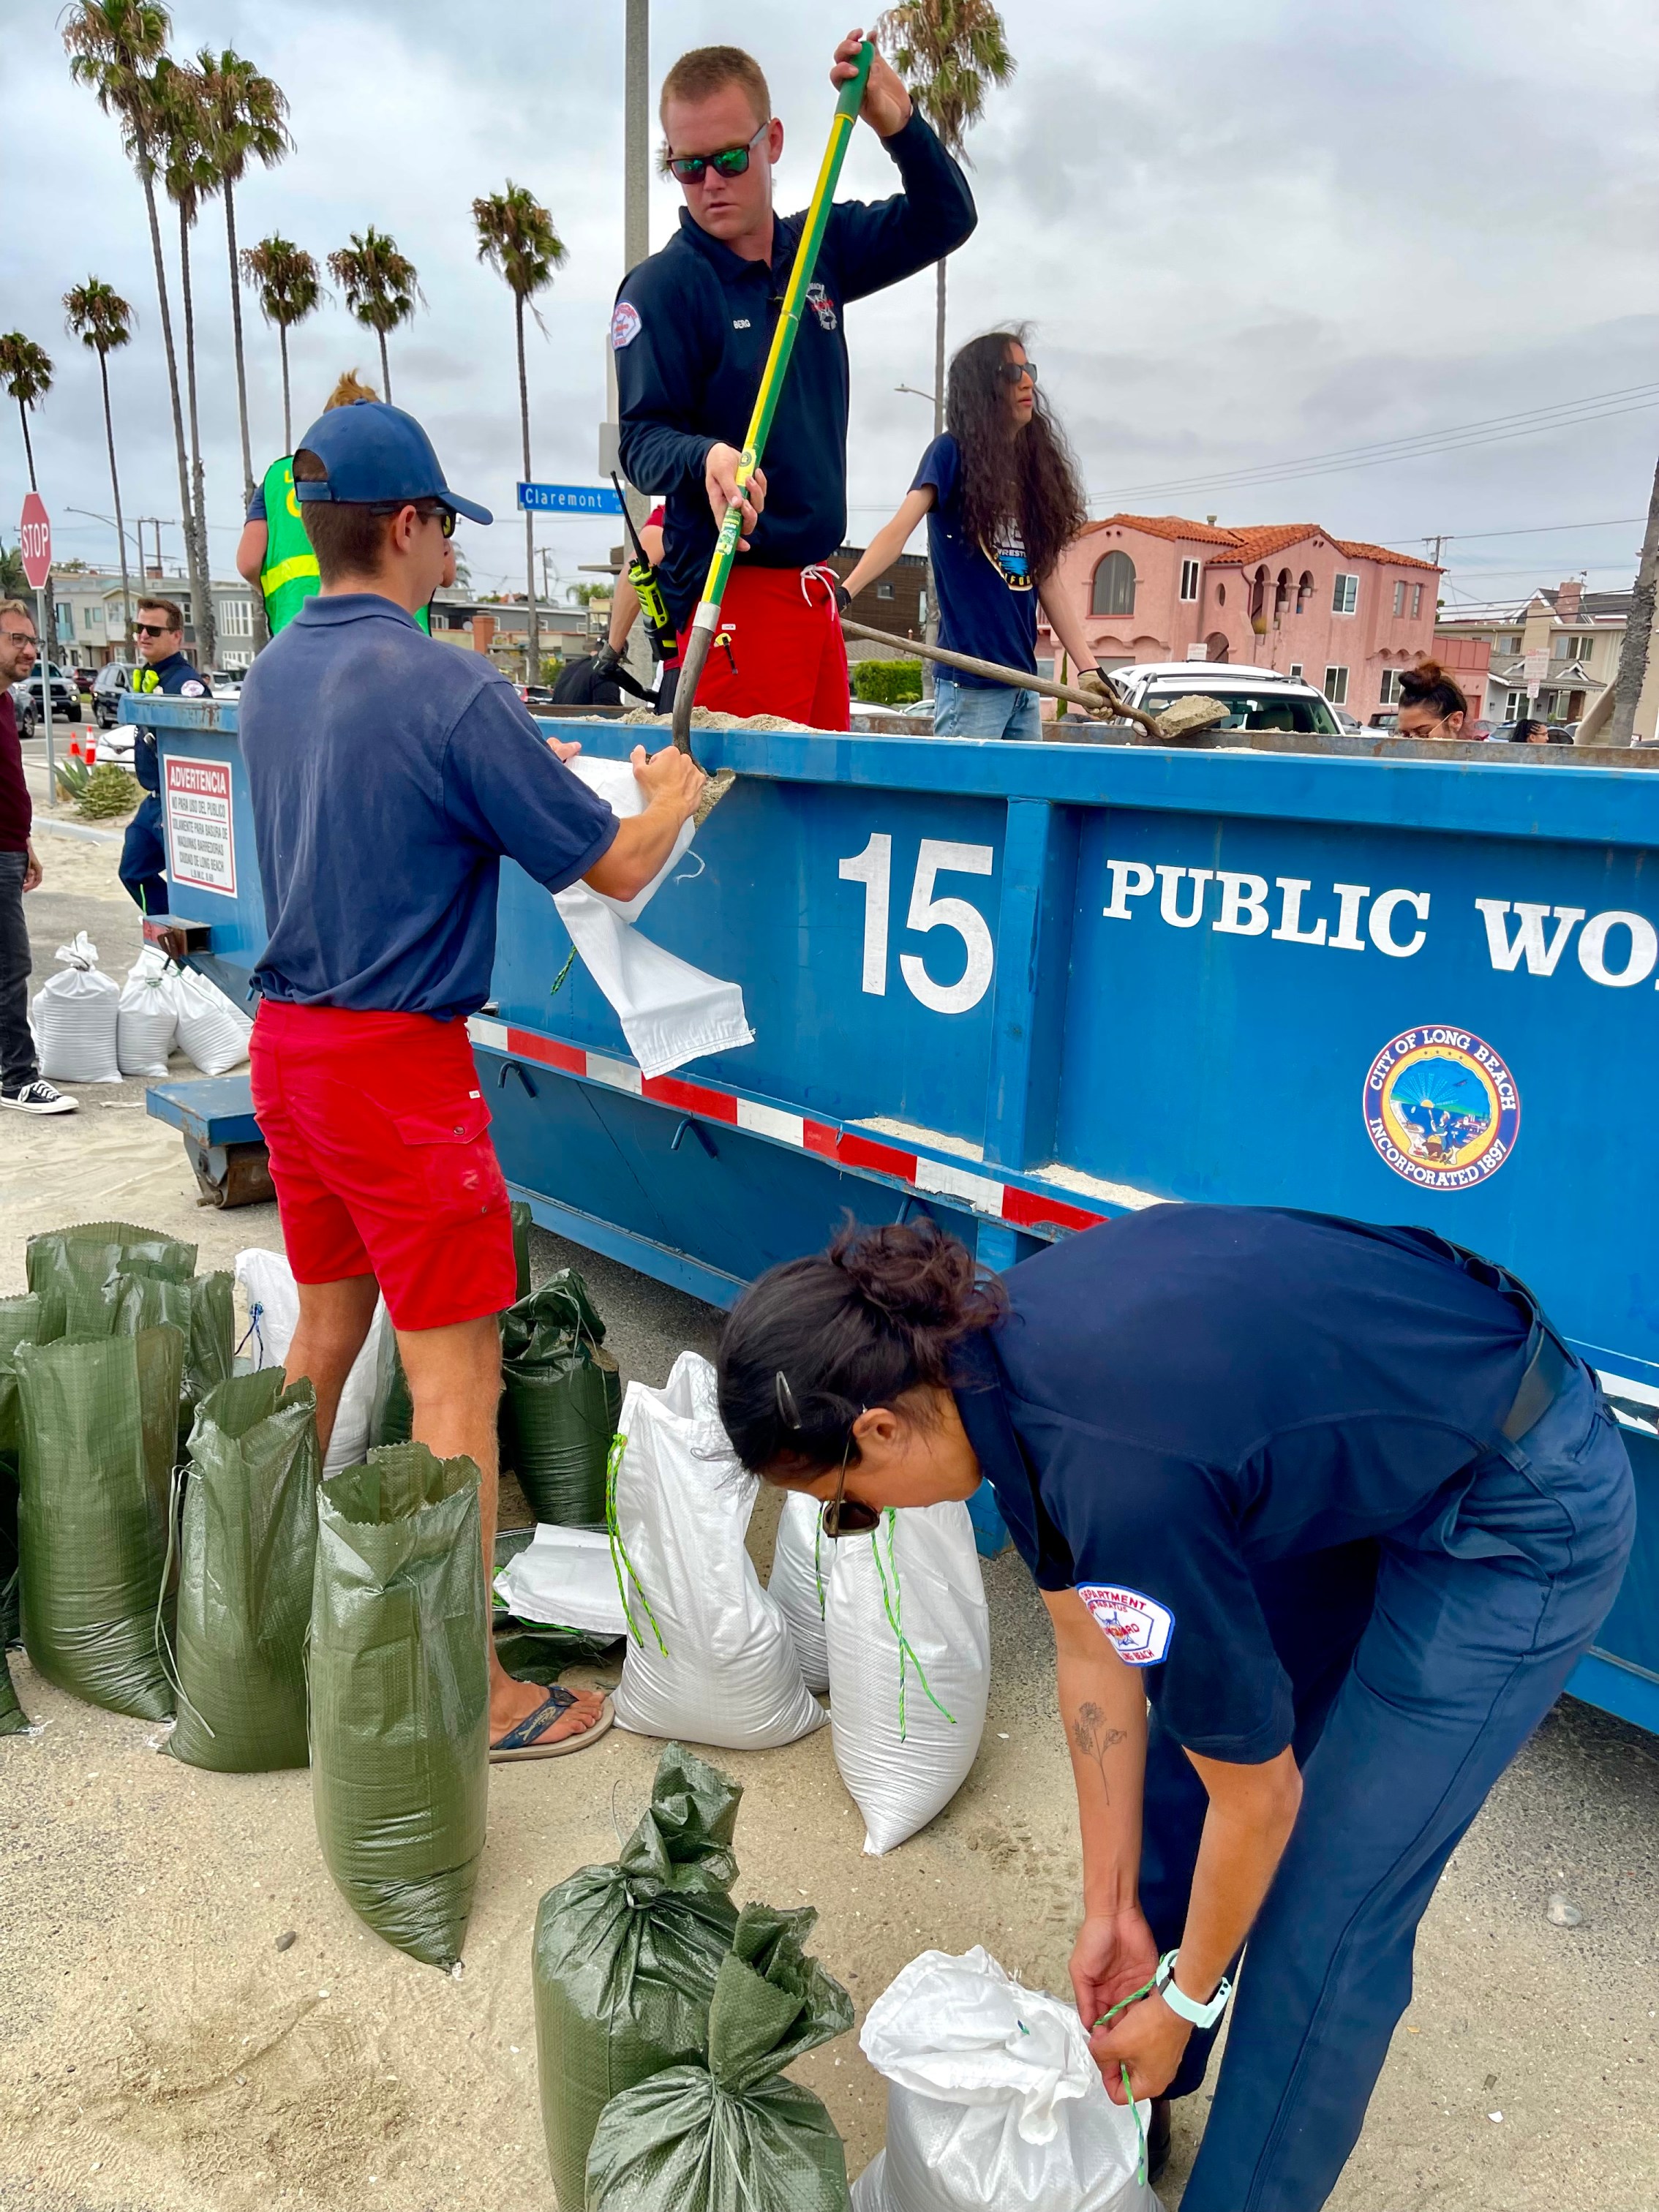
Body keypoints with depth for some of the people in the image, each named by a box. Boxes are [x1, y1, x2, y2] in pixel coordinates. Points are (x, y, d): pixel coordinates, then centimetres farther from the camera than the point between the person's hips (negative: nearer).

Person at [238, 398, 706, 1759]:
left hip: (287, 1040, 9)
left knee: (328, 1326, 21)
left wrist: (510, 762, 24)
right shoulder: (446, 690, -16)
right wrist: (672, 795, 10)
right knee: (456, 1374, -2)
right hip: (399, 1062, -8)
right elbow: (616, 868, -10)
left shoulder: (273, 678, 8)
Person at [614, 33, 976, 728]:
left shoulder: (821, 249, 12)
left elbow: (943, 221, 16)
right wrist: (705, 457, -34)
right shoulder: (661, 286, -5)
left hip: (815, 588, 7)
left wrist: (897, 123, -2)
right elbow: (642, 441, -11)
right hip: (731, 592, -6)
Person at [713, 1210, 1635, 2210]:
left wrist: (1184, 2001, -1)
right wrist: (1110, 1908, 6)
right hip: (1361, 1452, 8)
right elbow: (1093, 1653, -1)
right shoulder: (981, 1350, -13)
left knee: (1323, 1915, -1)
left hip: (1520, 1517, -7)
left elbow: (1260, 1797, -19)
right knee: (1177, 1768, 14)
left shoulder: (1115, 1472, -36)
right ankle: (1128, 2088, 37)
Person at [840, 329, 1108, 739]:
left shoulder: (1034, 469, 15)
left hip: (1023, 681, 7)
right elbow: (899, 529, -16)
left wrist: (1089, 670, 7)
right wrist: (842, 594, -33)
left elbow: (1047, 585, 13)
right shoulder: (952, 453, -2)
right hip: (971, 684, -7)